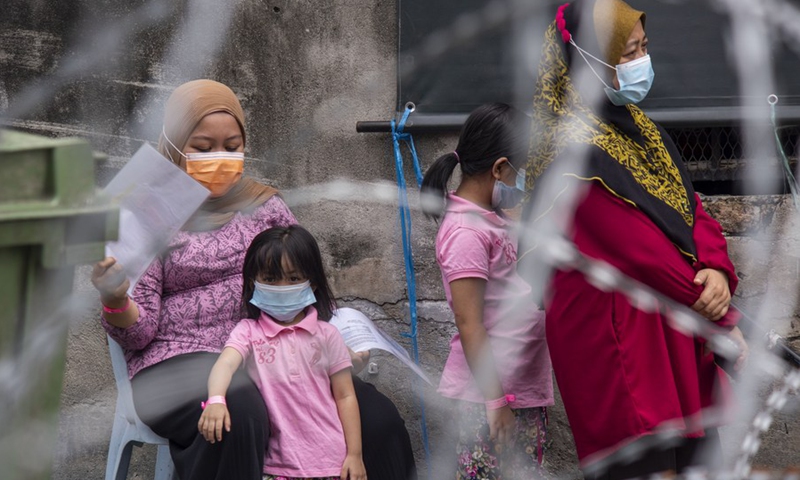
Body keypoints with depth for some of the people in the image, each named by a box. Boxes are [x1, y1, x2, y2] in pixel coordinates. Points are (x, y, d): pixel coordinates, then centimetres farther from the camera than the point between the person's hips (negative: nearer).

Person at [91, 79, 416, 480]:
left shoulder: (264, 205, 17)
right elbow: (139, 331, 0)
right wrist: (113, 300, -23)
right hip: (179, 364, -3)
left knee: (376, 416, -24)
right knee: (239, 415, -40)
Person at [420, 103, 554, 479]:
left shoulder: (493, 219, 12)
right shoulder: (466, 231, -16)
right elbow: (469, 325, -19)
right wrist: (496, 402, -19)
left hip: (526, 388, 10)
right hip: (492, 395, -10)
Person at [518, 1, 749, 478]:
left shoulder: (632, 123, 11)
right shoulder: (571, 149, -16)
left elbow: (689, 204, 8)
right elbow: (643, 251, -17)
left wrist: (718, 270, -12)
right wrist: (724, 319, -12)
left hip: (678, 333, 8)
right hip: (618, 332, -8)